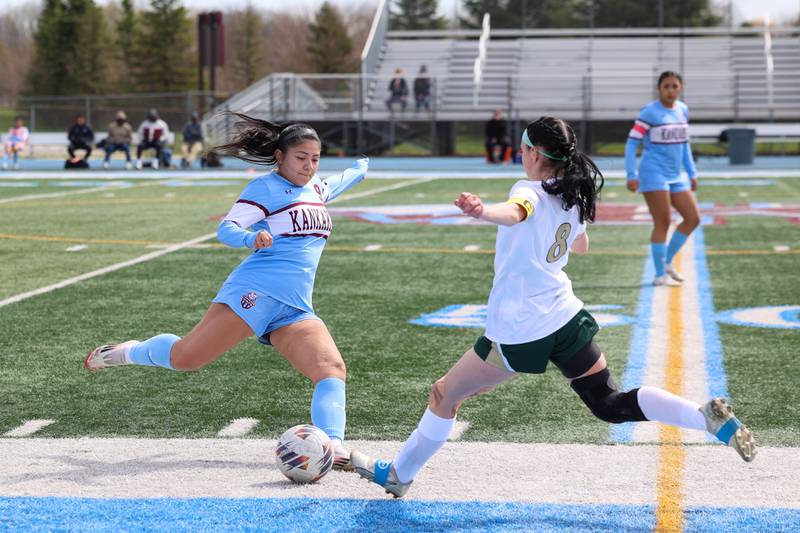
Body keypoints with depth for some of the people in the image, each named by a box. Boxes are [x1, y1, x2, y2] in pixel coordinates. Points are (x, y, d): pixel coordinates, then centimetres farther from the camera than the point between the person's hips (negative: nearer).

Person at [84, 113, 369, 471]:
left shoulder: (316, 189, 23)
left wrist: (359, 170, 65)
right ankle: (128, 352, 18)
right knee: (186, 357, -10)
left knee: (333, 371, -15)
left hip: (295, 311, 7)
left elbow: (335, 185, 48)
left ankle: (333, 446, -25)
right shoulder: (265, 187, -1)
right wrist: (251, 238, -29)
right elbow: (225, 229, -9)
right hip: (254, 293, -6)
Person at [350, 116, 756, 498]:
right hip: (566, 318, 7)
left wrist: (481, 211, -62)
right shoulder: (574, 196, 9)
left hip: (518, 332, -7)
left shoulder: (531, 190, -15)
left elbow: (514, 213, -42)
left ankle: (397, 475, 22)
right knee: (611, 406, 9)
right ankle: (708, 416, -11)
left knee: (444, 395, 10)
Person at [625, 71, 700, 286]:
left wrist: (692, 173, 20)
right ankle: (660, 274, 1)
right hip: (654, 174, -7)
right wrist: (631, 175, -17)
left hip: (675, 175, 7)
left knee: (693, 218, 3)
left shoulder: (683, 110, 11)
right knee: (663, 222, -8)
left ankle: (667, 261, 16)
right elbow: (632, 143, -10)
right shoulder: (649, 112, -9)